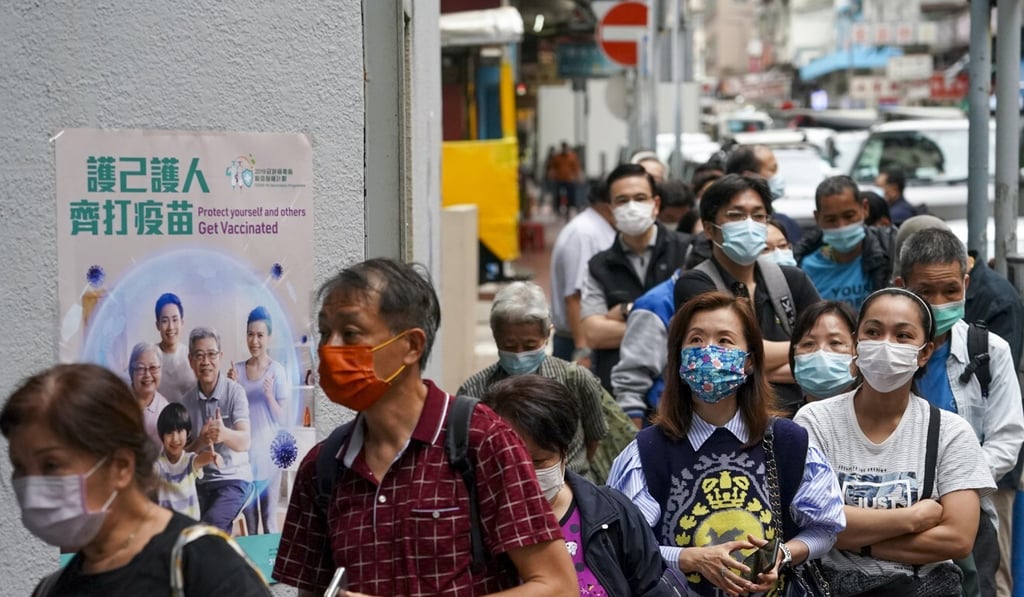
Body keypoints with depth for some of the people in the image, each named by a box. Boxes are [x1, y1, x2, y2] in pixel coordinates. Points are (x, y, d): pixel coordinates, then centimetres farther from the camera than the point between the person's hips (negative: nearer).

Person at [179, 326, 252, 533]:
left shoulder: (234, 392, -8)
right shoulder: (186, 401, 4)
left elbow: (245, 442, -20)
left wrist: (224, 434, -43)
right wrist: (200, 441, -21)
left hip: (234, 478, -5)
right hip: (200, 482, 5)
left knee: (212, 522, -27)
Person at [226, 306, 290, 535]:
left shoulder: (277, 371, -6)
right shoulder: (237, 369, 6)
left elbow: (282, 420, -6)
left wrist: (269, 395, -22)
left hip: (268, 454, -4)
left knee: (270, 519, -1)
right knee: (249, 519, 9)